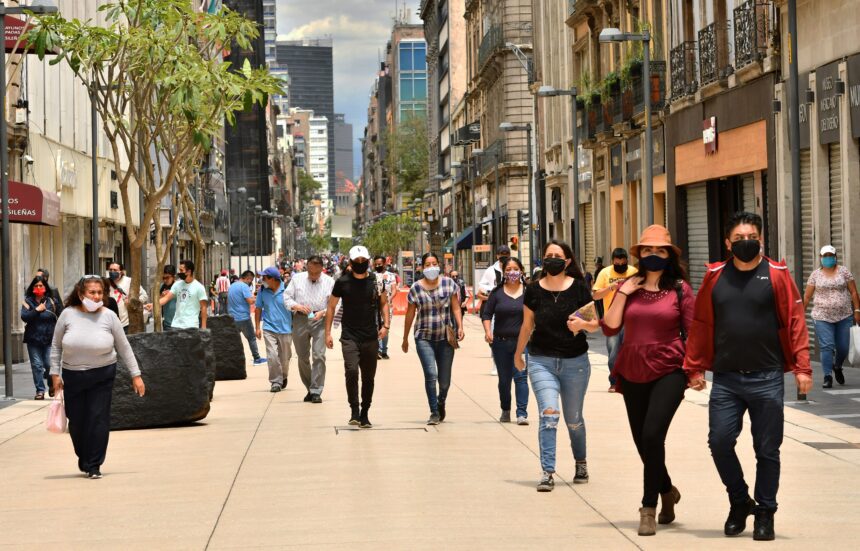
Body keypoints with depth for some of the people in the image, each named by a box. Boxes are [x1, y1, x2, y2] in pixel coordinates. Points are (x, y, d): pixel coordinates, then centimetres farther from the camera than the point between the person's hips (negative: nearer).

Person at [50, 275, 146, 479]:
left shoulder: (108, 317, -6)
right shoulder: (68, 315, -5)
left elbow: (124, 347, 1)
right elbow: (56, 346, 5)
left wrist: (136, 375, 0)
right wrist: (55, 374, 0)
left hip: (102, 375, -1)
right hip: (72, 376, 1)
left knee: (98, 420, -6)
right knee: (76, 422, 7)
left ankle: (93, 465, 5)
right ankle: (83, 458, 32)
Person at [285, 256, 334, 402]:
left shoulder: (329, 282, 3)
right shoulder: (297, 279, 7)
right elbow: (287, 297, 6)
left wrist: (322, 312, -16)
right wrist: (297, 306, -13)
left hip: (320, 320, -2)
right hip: (300, 320, 2)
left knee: (319, 355, -13)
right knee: (302, 356, 9)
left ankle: (316, 391, -9)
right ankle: (309, 388, 24)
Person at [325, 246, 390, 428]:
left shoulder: (376, 281, 3)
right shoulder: (342, 282, -2)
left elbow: (383, 302, 16)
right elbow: (331, 306, 7)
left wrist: (386, 324, 1)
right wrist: (327, 332, 3)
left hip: (371, 338, 2)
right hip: (349, 336, -2)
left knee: (368, 377, 8)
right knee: (351, 371, -20)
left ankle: (364, 414, 20)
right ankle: (354, 410, -9)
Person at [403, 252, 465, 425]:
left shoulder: (449, 284, 1)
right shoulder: (416, 288, 1)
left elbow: (456, 308, 3)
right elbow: (410, 314, 8)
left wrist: (460, 327, -12)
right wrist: (405, 338, 13)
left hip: (445, 338, 1)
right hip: (424, 338, -1)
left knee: (444, 379, 5)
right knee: (430, 374, -15)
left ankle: (441, 402, 37)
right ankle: (435, 412, -5)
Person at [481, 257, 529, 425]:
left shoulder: (528, 291, 2)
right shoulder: (497, 292, 4)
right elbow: (487, 314, 6)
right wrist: (488, 331, -9)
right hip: (501, 342, 2)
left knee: (521, 376, -11)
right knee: (504, 378, 11)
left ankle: (522, 413, -12)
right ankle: (505, 411, 26)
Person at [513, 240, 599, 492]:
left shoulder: (579, 289, -4)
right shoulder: (534, 290, -1)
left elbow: (595, 324, -1)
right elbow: (527, 325, 13)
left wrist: (584, 324, -23)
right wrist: (518, 354, 22)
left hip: (575, 362, 0)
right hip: (541, 361, 0)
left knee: (573, 419, 12)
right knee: (549, 414, -16)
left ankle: (581, 462, 37)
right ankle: (547, 472, -15)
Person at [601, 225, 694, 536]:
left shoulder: (680, 288, -2)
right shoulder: (629, 287, 6)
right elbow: (609, 328, -1)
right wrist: (622, 293, -8)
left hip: (669, 370, -4)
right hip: (633, 372, 4)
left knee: (652, 435, -18)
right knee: (641, 440, 11)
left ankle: (649, 508, -8)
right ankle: (667, 491, 37)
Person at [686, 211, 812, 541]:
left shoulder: (776, 275, -2)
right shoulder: (715, 277, 5)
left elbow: (794, 322, -5)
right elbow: (701, 325, 7)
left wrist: (802, 367, -12)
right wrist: (694, 368, 4)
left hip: (766, 379, -2)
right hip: (725, 380, 2)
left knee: (767, 450, 5)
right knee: (720, 442, -4)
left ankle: (765, 514, 19)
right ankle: (740, 501, 19)